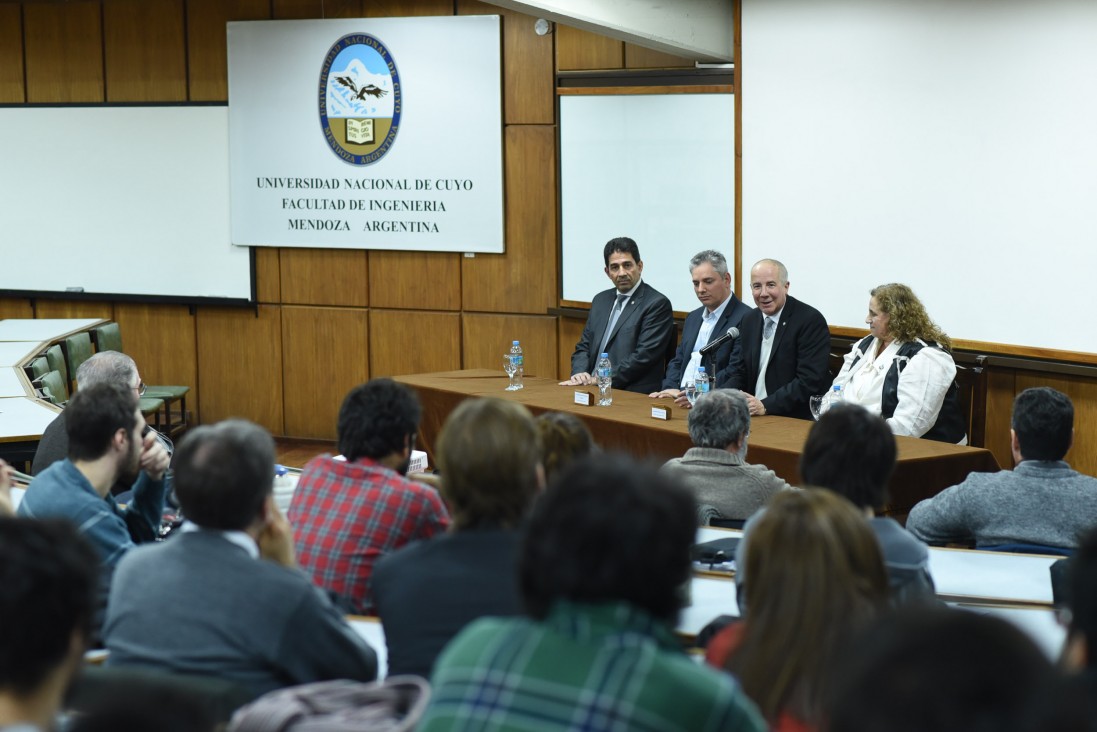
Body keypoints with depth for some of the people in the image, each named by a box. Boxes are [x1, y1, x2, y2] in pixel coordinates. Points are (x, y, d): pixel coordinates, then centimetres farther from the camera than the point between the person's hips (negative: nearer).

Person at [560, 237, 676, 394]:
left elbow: (644, 356, -13)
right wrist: (580, 373, -3)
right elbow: (584, 346, 19)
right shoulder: (601, 300, 17)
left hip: (634, 396, -7)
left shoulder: (657, 304, -5)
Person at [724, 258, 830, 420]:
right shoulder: (748, 320, 12)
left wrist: (765, 406, -23)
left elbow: (810, 381, -16)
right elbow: (738, 373, 13)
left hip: (796, 420, -5)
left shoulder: (811, 320, -9)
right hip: (754, 418, 5)